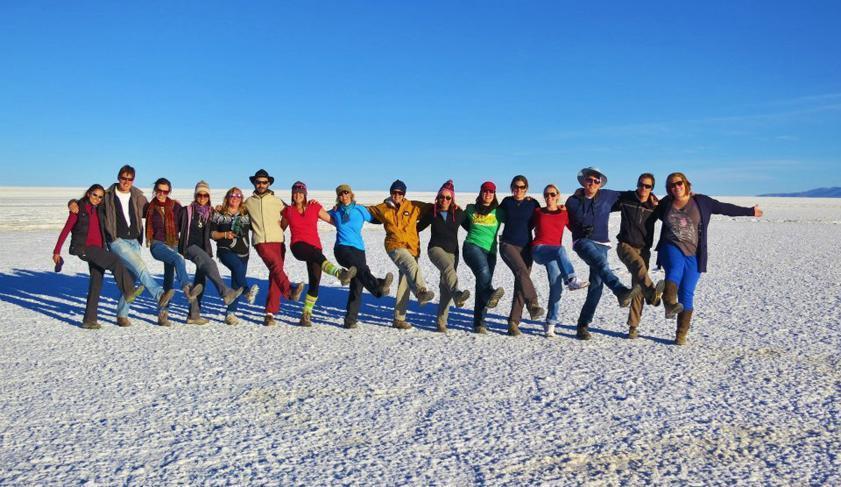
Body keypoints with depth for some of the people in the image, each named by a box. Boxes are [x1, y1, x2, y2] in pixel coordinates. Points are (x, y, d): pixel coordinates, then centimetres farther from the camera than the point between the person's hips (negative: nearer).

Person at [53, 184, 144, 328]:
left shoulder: (100, 210, 14)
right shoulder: (78, 209, -1)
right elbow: (65, 230, -1)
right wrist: (57, 251, -3)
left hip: (98, 249, 6)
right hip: (83, 247, -6)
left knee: (96, 283, 0)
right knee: (115, 260, -27)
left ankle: (89, 320, 4)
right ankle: (129, 292, -31)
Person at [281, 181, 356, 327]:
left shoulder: (314, 207, 8)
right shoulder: (288, 211, 11)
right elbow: (281, 228, 27)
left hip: (315, 248, 2)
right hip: (298, 246, -2)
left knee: (314, 283, -5)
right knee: (318, 256, -36)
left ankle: (306, 315, 10)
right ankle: (341, 274, -63)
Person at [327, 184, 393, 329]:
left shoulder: (360, 210, 13)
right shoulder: (336, 212, 15)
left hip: (358, 249, 2)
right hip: (342, 248, -2)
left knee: (357, 285, -5)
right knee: (361, 268, -34)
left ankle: (350, 320, 2)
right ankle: (378, 287, -61)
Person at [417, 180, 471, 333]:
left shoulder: (459, 214, 6)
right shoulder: (432, 212, 6)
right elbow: (419, 226, 20)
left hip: (452, 251, 2)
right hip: (436, 248, -2)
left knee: (445, 286, -3)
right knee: (449, 268, -35)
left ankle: (441, 320, 3)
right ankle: (457, 294, -59)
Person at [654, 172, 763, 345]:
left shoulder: (701, 201, 4)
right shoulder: (666, 203, 9)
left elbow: (725, 208, 14)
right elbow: (659, 214, 33)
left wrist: (750, 211, 21)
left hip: (693, 255, 0)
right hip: (672, 248, 0)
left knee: (686, 294, -3)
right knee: (675, 270, -35)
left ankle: (681, 335, 4)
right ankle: (670, 305, -60)